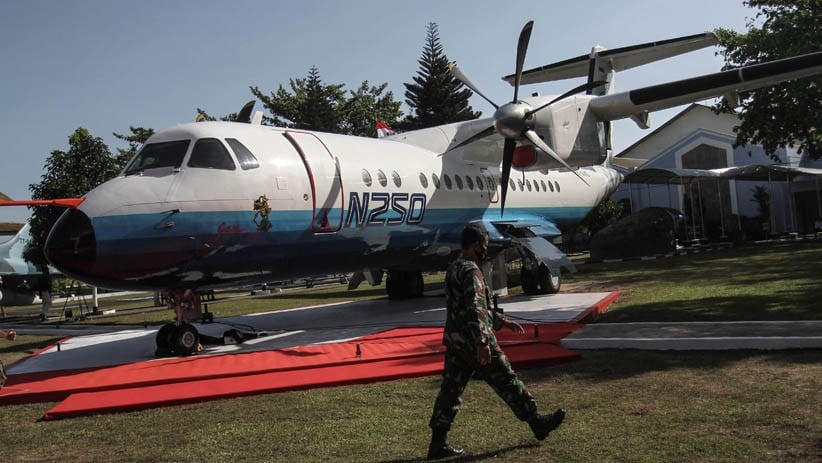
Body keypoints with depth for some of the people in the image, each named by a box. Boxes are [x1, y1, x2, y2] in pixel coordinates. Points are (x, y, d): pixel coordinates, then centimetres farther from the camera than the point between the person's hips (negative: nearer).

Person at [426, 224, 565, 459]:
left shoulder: (453, 269, 16)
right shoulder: (470, 271, -15)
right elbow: (474, 310, -25)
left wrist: (501, 320, 28)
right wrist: (482, 343, -28)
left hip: (454, 341, 9)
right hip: (471, 342, -9)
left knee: (451, 389, 8)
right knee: (506, 381, 4)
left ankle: (438, 443, 9)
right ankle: (537, 423, 18)